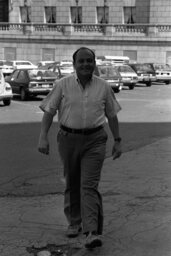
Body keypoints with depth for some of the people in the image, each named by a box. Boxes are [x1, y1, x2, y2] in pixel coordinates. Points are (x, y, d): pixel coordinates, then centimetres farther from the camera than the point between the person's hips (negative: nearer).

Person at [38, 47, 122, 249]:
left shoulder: (103, 87, 2)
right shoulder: (62, 85, -2)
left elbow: (112, 115, 10)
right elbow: (49, 111, -2)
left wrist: (117, 141, 10)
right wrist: (43, 137, -12)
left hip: (94, 140, -1)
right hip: (68, 139, 1)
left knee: (89, 185, -10)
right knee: (72, 183, 13)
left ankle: (92, 232, -16)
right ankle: (74, 222, 31)